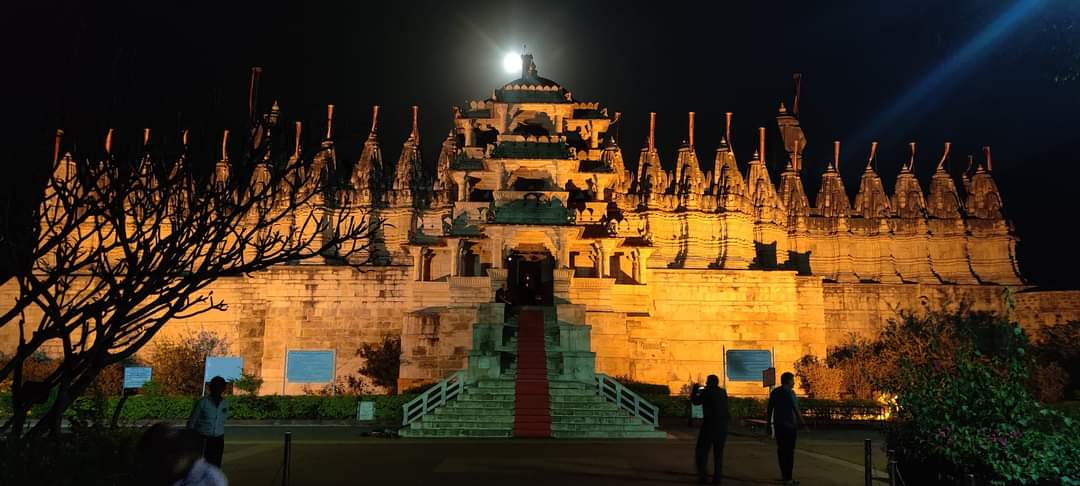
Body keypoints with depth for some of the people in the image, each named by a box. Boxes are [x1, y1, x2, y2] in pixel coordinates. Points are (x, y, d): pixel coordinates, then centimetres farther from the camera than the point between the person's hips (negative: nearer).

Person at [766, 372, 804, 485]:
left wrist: (768, 424, 14)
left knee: (781, 449, 15)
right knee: (789, 450, -4)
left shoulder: (774, 392, 9)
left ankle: (783, 474, 22)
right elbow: (796, 409, -16)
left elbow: (769, 409, 10)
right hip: (789, 424, -7)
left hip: (778, 424, 7)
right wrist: (802, 423, -13)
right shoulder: (789, 392, -12)